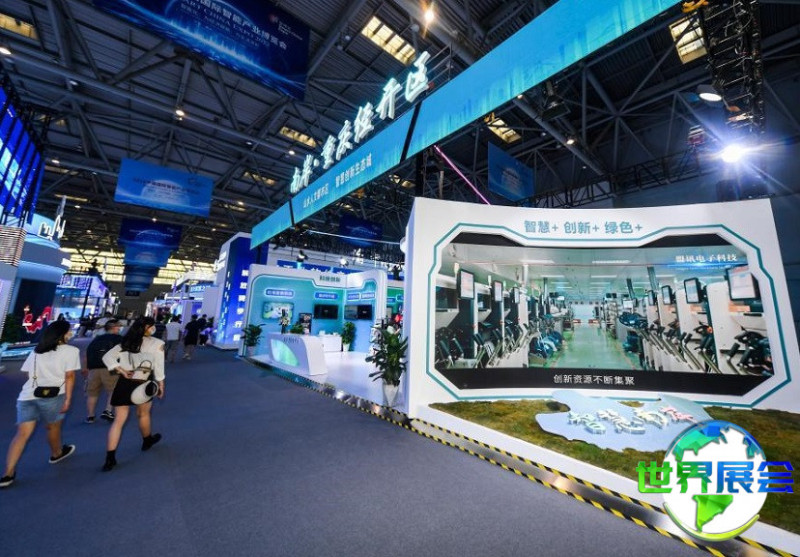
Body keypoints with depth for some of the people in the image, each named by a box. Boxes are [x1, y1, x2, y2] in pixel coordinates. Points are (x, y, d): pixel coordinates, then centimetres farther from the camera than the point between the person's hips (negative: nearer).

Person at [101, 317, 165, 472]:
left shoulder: (126, 342, 7)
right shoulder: (157, 343, -9)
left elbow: (107, 357, -1)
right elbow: (158, 367, -8)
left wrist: (122, 371, -2)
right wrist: (161, 385, 3)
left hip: (124, 382, 4)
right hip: (144, 383, -4)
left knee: (119, 420, 10)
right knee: (143, 414, 19)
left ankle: (110, 459, 8)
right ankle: (147, 441, 42)